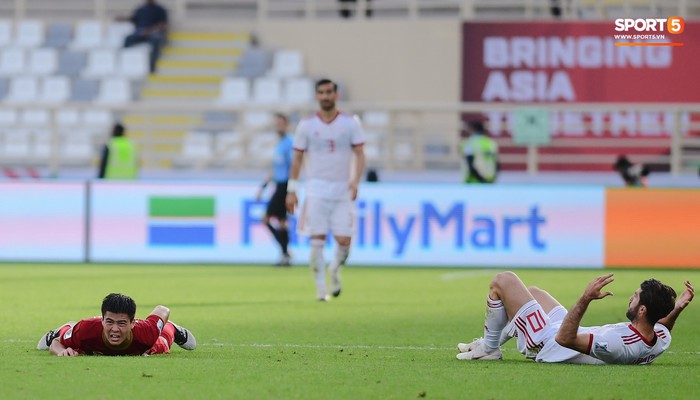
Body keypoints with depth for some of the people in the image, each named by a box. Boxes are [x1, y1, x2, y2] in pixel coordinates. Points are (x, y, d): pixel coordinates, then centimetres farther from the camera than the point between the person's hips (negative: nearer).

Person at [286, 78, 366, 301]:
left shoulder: (350, 123, 4)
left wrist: (356, 180, -15)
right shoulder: (306, 125, 4)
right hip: (316, 189, 0)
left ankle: (335, 270, 26)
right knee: (317, 240, -7)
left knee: (343, 241, -6)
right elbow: (297, 158, 8)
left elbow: (359, 154, 2)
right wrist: (291, 190, 4)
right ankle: (321, 289, 1)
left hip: (342, 190, 0)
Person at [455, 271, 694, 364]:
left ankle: (489, 348, 19)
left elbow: (564, 338, -39)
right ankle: (488, 344, 47)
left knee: (502, 281, 1)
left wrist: (585, 299, -48)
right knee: (533, 292, 32)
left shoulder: (618, 344, -44)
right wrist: (678, 308, -7)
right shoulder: (661, 341, -21)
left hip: (547, 343, -9)